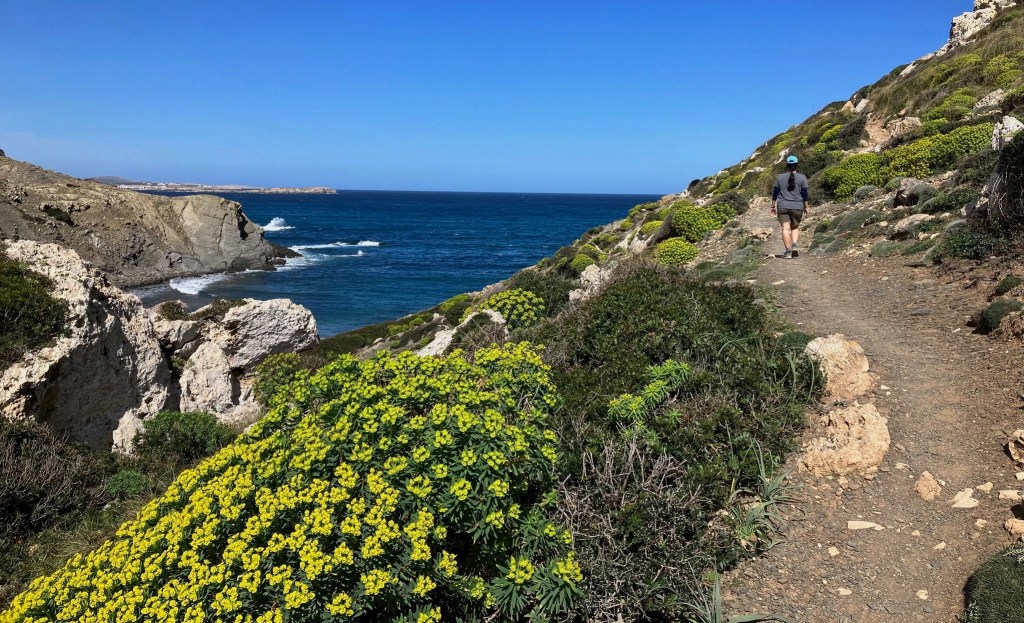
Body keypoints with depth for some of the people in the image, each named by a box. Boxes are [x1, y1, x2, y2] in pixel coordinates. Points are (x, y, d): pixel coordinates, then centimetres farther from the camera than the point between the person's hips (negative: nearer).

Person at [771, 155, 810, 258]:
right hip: (797, 207, 0)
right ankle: (794, 245, -6)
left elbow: (775, 193, 6)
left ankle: (788, 251, -9)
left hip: (782, 207, 0)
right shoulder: (802, 177, -1)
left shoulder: (780, 177, 3)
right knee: (795, 227, 15)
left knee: (786, 228, -3)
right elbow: (805, 194, -1)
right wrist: (806, 207, 6)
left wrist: (773, 206, 13)